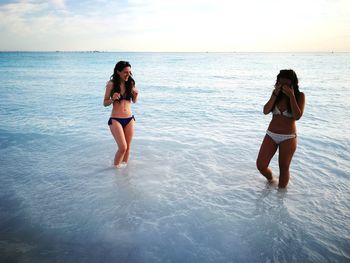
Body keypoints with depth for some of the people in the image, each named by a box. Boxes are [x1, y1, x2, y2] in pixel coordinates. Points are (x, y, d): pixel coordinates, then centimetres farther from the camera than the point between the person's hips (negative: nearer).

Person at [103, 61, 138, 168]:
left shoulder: (130, 83, 2)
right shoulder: (111, 84, -7)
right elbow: (105, 103, -2)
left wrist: (136, 95, -7)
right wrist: (113, 99, -22)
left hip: (129, 119, 4)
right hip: (115, 120, -4)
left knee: (127, 147, 10)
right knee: (122, 147, -10)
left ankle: (124, 166, 31)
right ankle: (115, 167, 15)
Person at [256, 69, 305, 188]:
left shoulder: (299, 96, -7)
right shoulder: (276, 93, 1)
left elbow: (297, 116, -21)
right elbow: (266, 111, -10)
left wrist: (291, 95, -23)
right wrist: (275, 94, -16)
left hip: (288, 138, -3)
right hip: (271, 135, 3)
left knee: (284, 168, 7)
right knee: (260, 165, 0)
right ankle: (271, 180, 32)